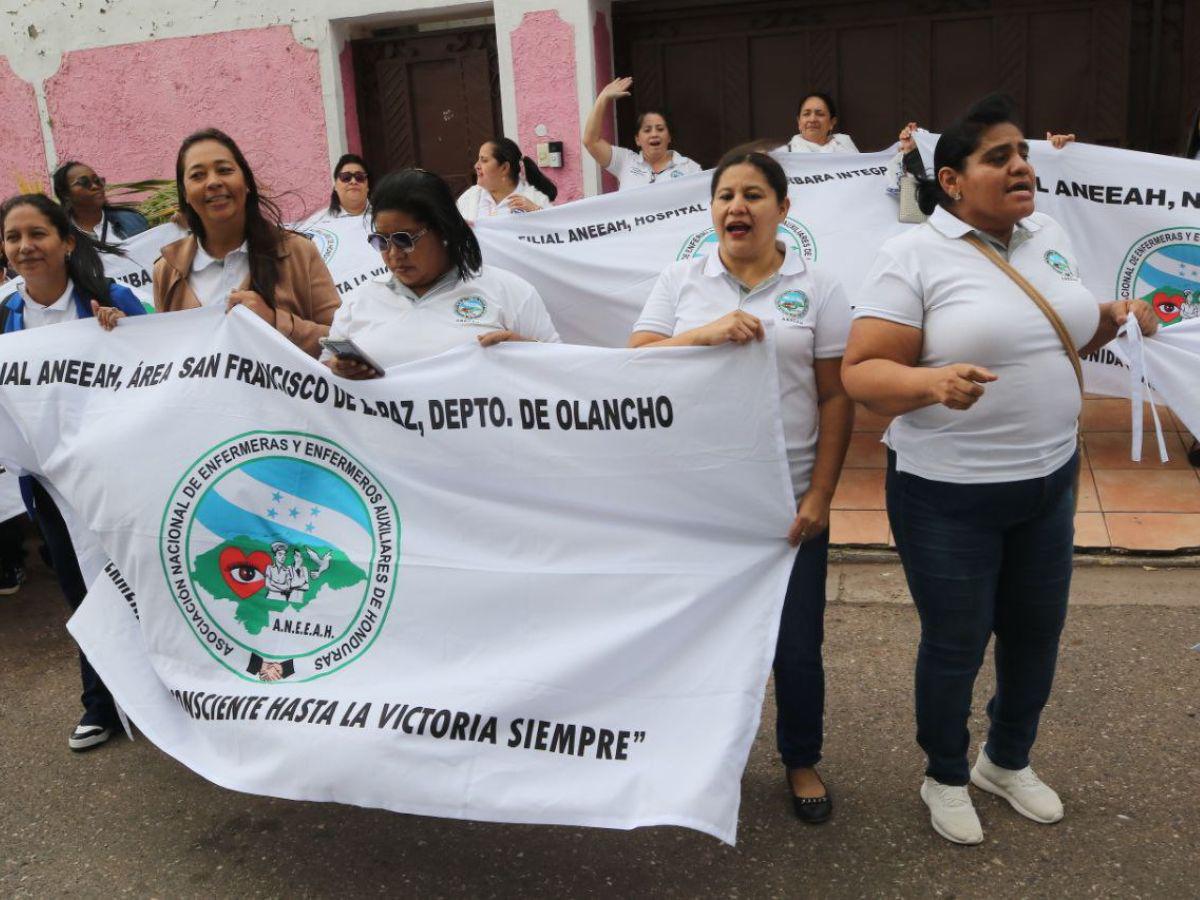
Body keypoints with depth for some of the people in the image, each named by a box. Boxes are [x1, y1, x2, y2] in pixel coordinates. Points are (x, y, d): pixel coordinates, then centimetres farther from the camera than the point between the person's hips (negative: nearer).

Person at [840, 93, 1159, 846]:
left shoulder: (1051, 236, 7)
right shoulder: (914, 255, -14)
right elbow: (862, 373, -19)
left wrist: (1118, 318, -1)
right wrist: (933, 382, -37)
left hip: (1049, 479, 7)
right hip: (948, 493, -6)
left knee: (1037, 629, 19)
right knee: (957, 642, 8)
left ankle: (1009, 761, 44)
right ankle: (947, 777, 34)